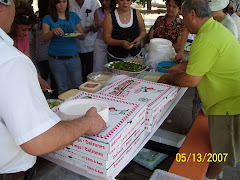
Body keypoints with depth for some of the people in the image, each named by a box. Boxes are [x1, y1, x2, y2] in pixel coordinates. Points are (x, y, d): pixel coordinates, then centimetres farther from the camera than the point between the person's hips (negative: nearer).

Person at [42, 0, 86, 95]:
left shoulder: (73, 16, 8)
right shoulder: (48, 18, 2)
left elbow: (83, 36, 8)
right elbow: (44, 38, -8)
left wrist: (78, 33, -15)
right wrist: (53, 31, -27)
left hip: (73, 58, 2)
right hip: (56, 59, -1)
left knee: (79, 87, 4)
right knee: (62, 89, 8)